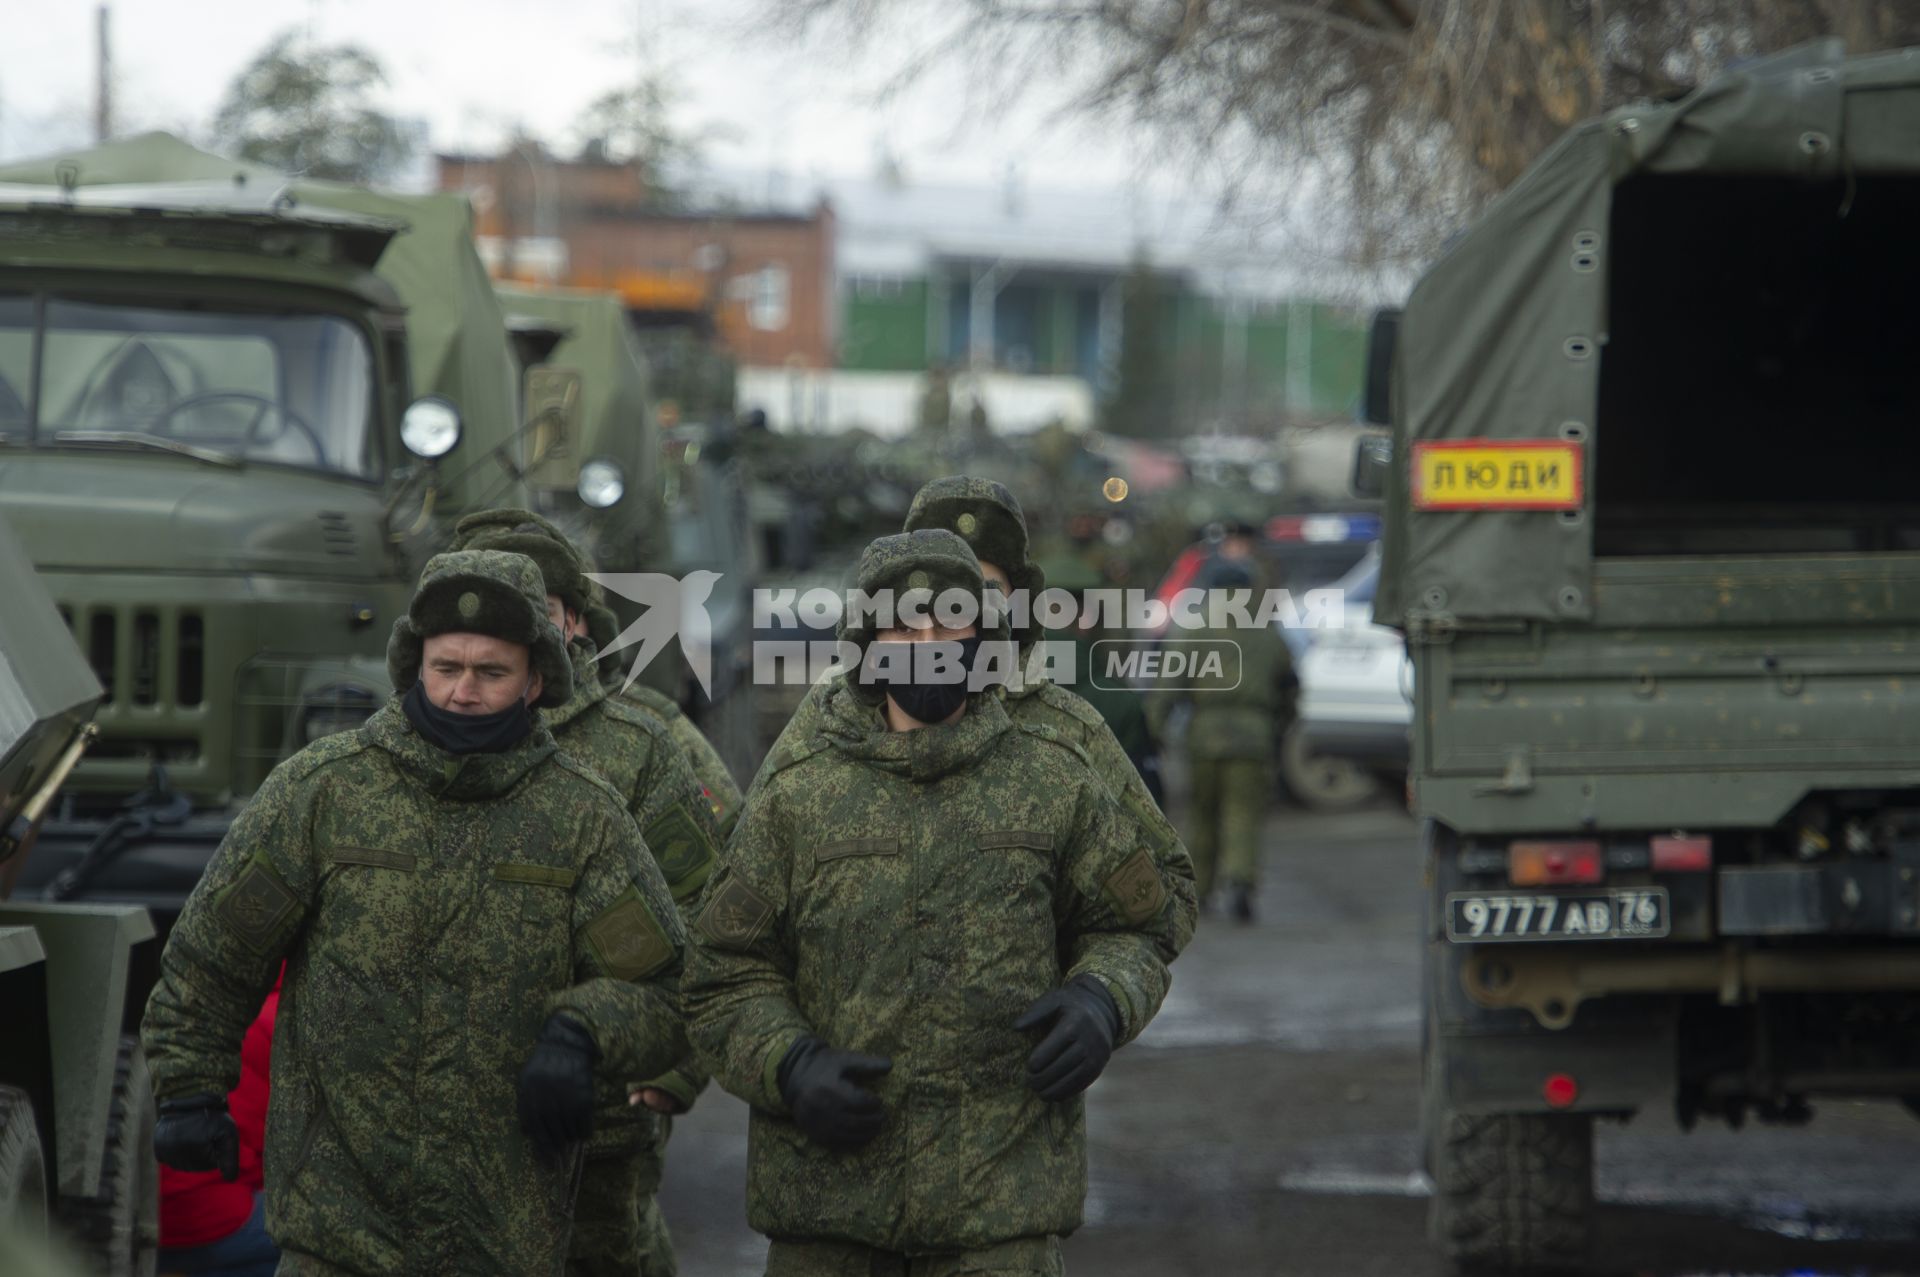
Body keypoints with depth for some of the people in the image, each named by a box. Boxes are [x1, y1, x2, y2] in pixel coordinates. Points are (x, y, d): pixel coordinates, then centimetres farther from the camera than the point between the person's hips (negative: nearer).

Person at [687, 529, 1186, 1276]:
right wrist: (791, 1068, -14)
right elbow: (725, 976, 4)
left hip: (1003, 1191, -1)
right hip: (827, 1179, 1)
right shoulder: (797, 800, 4)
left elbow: (1135, 931, 15)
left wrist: (1101, 1003, -7)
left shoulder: (1054, 787, 6)